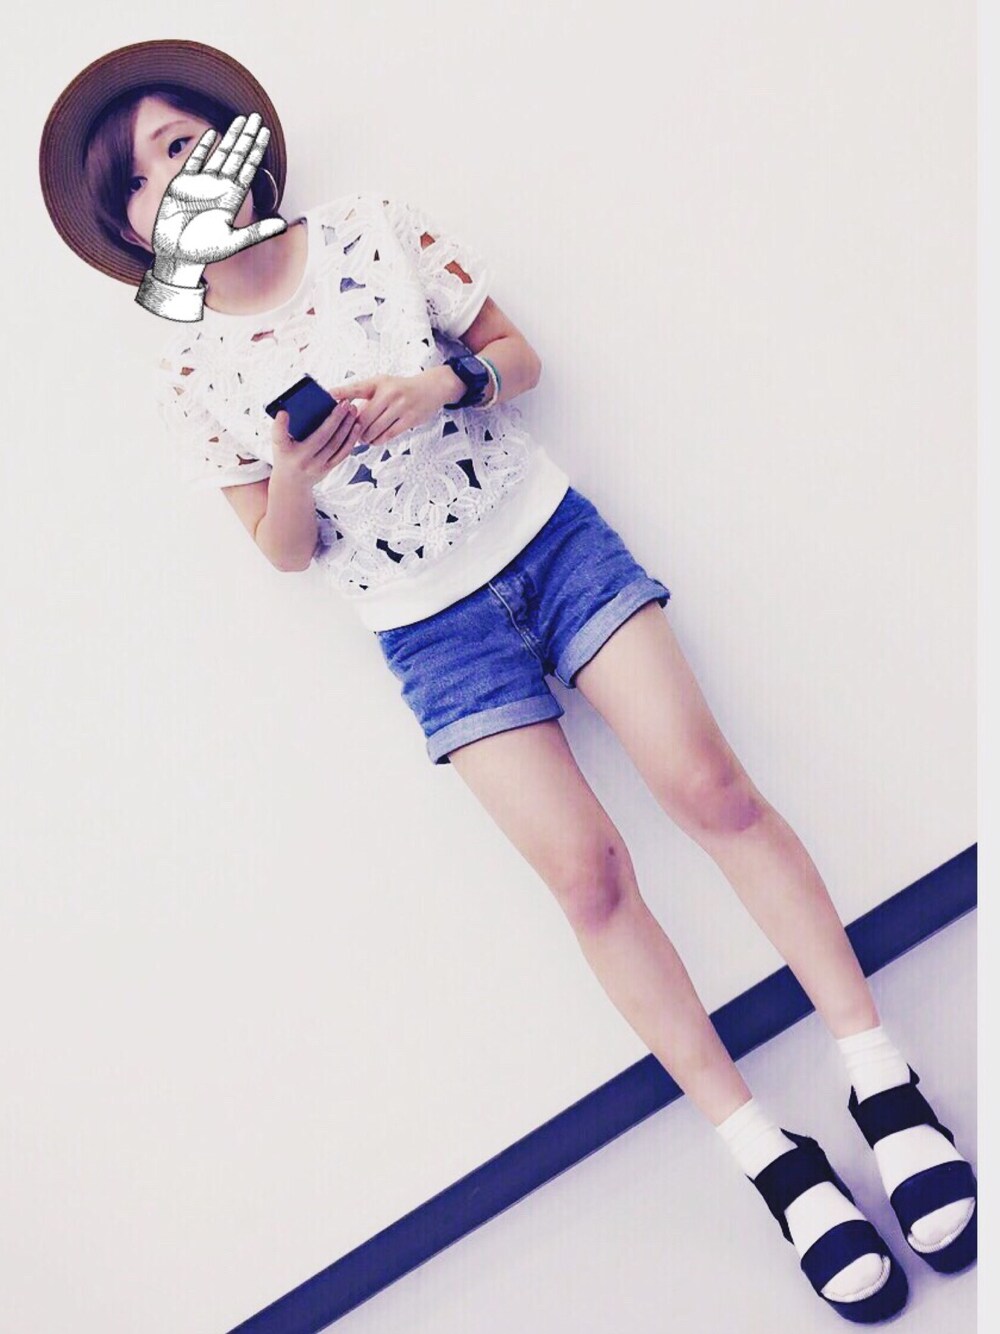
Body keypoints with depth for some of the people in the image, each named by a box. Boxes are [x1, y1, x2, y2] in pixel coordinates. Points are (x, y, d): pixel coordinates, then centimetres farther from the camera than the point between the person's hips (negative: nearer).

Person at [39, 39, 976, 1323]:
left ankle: (885, 1082, 1)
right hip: (432, 629, -1)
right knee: (586, 869, -8)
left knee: (709, 785, -10)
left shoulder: (372, 227, -2)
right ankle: (774, 1161, 3)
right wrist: (297, 473, -21)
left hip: (549, 534, 1)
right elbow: (285, 550, 0)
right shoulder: (189, 374, -4)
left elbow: (519, 353, 4)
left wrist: (444, 381, -17)